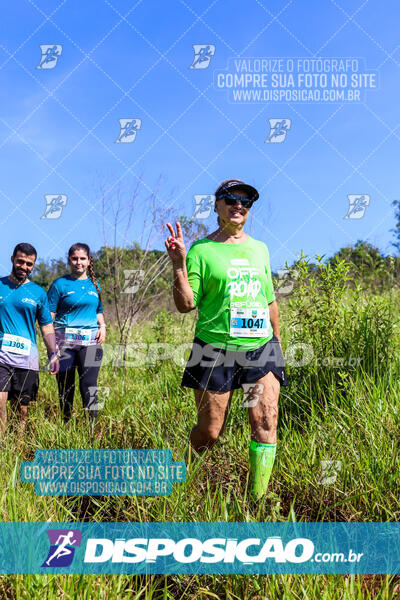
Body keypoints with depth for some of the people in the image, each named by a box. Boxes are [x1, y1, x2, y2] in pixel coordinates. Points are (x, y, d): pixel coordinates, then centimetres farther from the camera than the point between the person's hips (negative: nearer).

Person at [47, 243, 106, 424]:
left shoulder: (94, 285, 15)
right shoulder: (60, 284, 3)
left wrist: (102, 326, 6)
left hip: (90, 340, 2)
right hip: (65, 339, -2)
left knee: (89, 385, -10)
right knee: (65, 387, 4)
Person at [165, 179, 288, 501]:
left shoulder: (260, 248, 15)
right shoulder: (201, 250, 0)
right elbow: (185, 305, -5)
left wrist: (277, 341, 23)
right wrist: (179, 264, -16)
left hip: (261, 347, 4)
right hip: (216, 350, -4)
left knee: (266, 420, -8)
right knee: (209, 432, 3)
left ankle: (259, 497, 4)